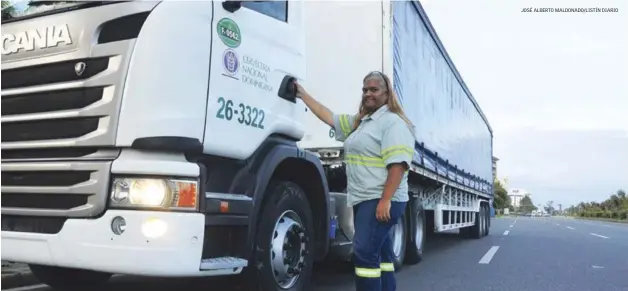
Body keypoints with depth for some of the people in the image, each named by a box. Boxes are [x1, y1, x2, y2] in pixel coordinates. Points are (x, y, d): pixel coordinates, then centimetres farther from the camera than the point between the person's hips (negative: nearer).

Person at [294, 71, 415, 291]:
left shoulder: (393, 122, -11)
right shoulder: (359, 122, 18)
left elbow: (398, 164, -21)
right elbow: (329, 117, 25)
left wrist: (385, 201, -27)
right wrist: (303, 95, 26)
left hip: (381, 200, -10)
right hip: (365, 200, 10)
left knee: (364, 253, -15)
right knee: (381, 254, 16)